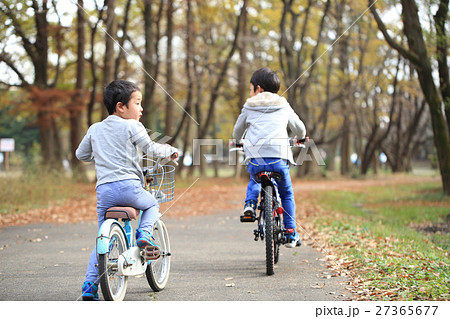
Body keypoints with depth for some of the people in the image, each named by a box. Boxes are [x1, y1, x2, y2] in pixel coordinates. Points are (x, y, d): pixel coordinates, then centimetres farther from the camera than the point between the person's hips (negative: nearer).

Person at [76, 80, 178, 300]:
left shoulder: (95, 129, 18)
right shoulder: (131, 126, 1)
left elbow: (81, 154, 28)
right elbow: (151, 149, -1)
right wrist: (171, 151, 18)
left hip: (104, 190, 4)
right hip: (128, 186, -4)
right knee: (152, 205, 27)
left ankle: (90, 284, 5)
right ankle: (144, 232, -1)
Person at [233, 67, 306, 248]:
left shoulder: (249, 107, 17)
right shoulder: (284, 107, 19)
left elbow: (237, 131, 29)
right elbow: (299, 128, 31)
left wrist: (237, 142, 53)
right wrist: (300, 138, 55)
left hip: (255, 159, 0)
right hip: (279, 158, 0)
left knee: (254, 181, 35)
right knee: (286, 194, 22)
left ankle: (250, 204, 9)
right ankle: (291, 234, 18)